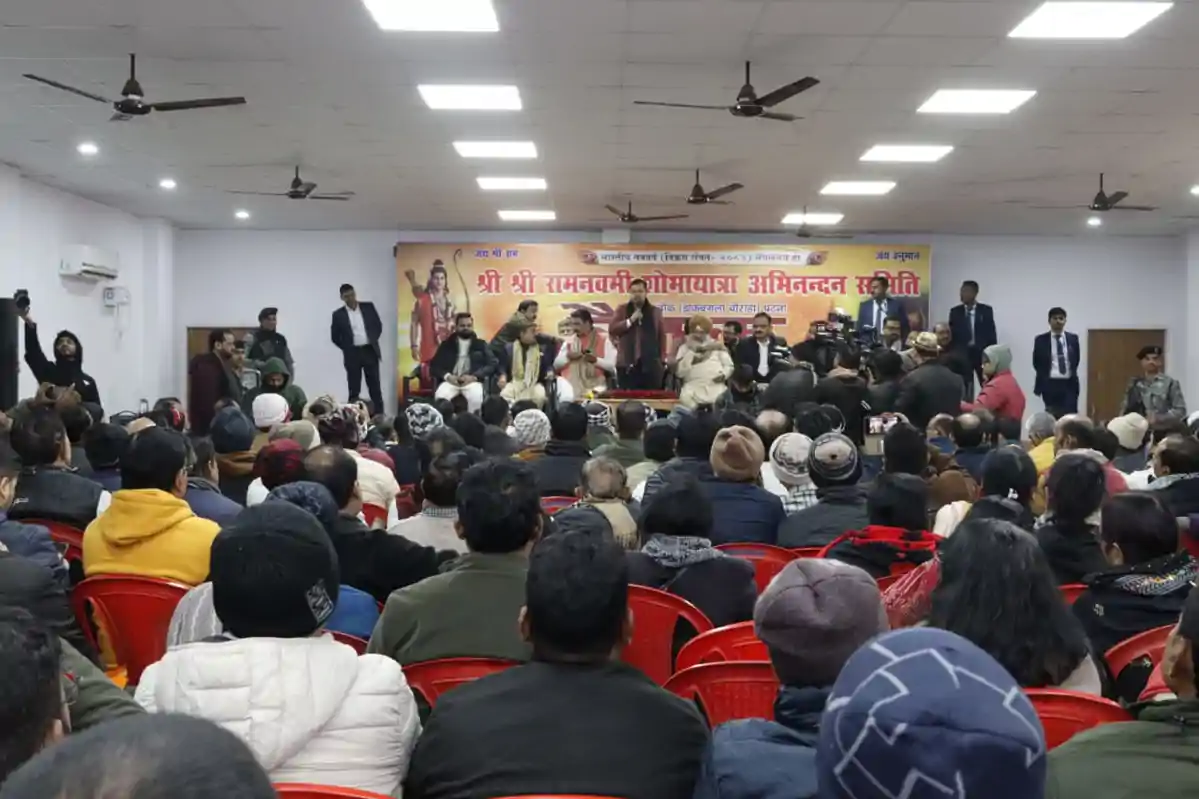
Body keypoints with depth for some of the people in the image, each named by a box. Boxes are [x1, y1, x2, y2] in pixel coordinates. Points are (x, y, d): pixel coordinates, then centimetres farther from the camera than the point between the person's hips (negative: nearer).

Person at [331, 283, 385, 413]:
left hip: (370, 351, 1)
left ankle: (379, 415, 9)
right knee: (354, 389, 2)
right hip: (352, 354, -1)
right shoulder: (338, 314, -1)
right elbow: (335, 336, 5)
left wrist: (373, 341, 6)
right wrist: (347, 349, 3)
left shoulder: (368, 307, 3)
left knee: (375, 386, 3)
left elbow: (378, 325, 11)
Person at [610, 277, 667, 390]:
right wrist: (630, 320, -12)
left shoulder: (655, 311, 10)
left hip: (651, 364, 1)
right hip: (627, 364, -1)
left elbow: (662, 336, 9)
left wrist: (662, 359, 2)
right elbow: (612, 330, -2)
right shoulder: (622, 310, 9)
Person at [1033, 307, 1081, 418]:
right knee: (1052, 416, 0)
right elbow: (1036, 363, 5)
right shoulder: (1040, 340, 0)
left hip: (1069, 384, 2)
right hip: (1050, 384, -2)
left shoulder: (1073, 338, 7)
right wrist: (1044, 377, 4)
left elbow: (1076, 359, 15)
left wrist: (1071, 374, 9)